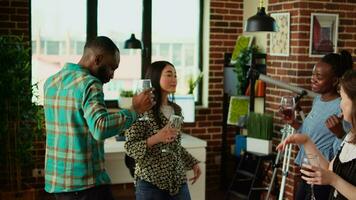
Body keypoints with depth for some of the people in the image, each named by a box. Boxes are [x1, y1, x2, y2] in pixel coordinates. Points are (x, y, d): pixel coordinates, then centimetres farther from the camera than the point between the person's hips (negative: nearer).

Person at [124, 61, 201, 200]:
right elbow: (130, 147, -13)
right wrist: (155, 139, -25)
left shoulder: (176, 110, 8)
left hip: (178, 181, 6)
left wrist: (192, 162, 14)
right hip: (151, 182, -6)